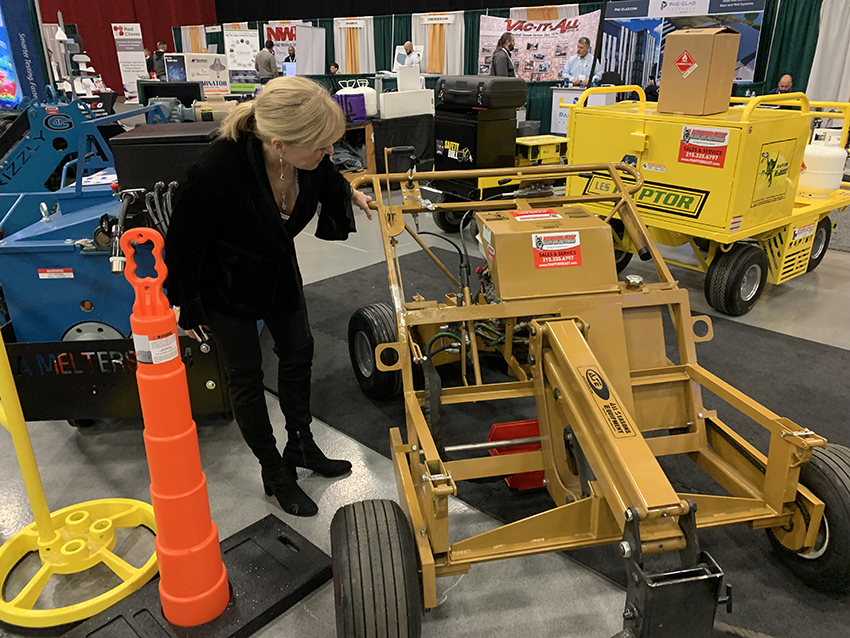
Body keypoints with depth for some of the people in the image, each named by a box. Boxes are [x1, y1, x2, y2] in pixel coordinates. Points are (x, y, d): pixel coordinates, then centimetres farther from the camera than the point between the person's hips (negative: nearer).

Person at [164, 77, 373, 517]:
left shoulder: (311, 156, -25)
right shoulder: (217, 170, -41)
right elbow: (183, 244, -22)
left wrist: (350, 194, 0)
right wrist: (185, 307, -11)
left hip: (278, 267, 6)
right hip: (225, 283, -5)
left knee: (298, 352, 15)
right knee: (245, 374, 7)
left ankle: (301, 446, 38)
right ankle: (274, 472, 27)